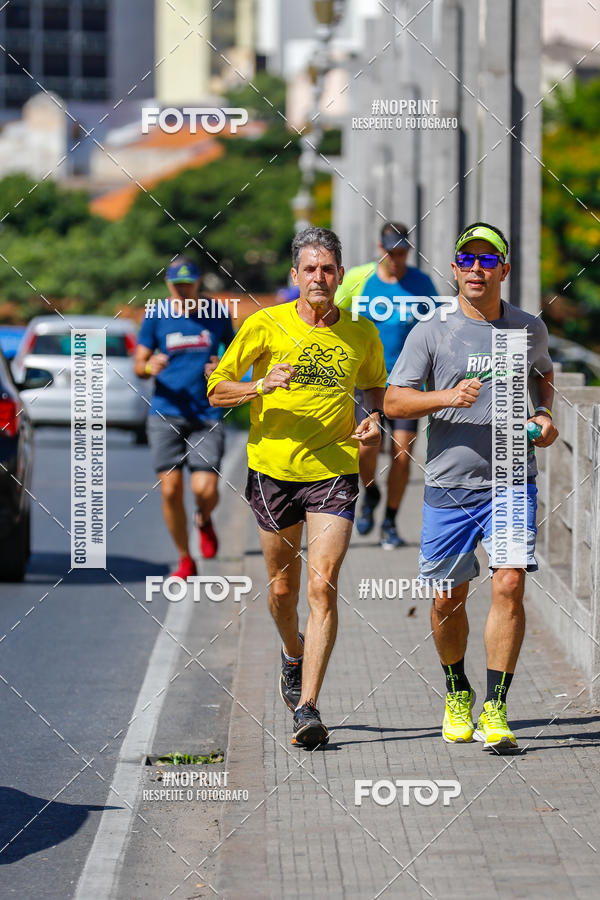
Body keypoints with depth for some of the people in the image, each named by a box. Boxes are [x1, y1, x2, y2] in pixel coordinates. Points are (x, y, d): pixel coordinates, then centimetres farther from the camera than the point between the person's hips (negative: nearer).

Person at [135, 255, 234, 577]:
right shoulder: (156, 317, 3)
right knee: (170, 489, -6)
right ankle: (185, 559, 13)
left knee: (205, 488, -13)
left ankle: (204, 521, 24)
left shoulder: (217, 315, 5)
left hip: (207, 416, 0)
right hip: (165, 414, 0)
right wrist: (149, 367, -19)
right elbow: (138, 365, 5)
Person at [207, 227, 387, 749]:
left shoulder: (362, 334, 5)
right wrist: (261, 386, -19)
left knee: (323, 585, -14)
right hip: (273, 470, 0)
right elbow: (216, 390, 1)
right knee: (282, 587, 12)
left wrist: (374, 421, 3)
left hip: (334, 472, 0)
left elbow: (375, 386, 24)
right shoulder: (265, 325, -2)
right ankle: (294, 655, 46)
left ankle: (307, 707, -14)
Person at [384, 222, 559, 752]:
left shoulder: (530, 329, 7)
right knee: (449, 598, 6)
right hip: (449, 485, 0)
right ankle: (458, 692, 31)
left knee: (509, 584, -15)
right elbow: (393, 400, -3)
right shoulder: (431, 332, -1)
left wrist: (544, 416, 7)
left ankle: (495, 709, -11)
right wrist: (448, 397, -19)